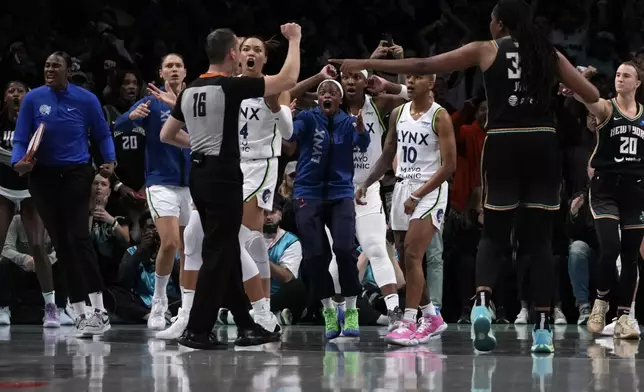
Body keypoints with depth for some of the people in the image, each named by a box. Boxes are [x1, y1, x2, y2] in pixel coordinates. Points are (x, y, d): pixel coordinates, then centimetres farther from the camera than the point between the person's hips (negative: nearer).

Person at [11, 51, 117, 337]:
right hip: (43, 177, 2)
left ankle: (99, 311, -14)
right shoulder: (33, 99, -2)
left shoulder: (86, 100, -5)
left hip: (76, 174, -2)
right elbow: (20, 140, -1)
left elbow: (103, 135, 5)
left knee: (78, 238, -16)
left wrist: (110, 161, -12)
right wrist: (18, 162, -21)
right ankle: (80, 314, 10)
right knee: (61, 244, 4)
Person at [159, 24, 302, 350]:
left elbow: (166, 134, 19)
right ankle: (196, 331, -6)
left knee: (227, 252, 14)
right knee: (218, 254, -4)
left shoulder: (190, 91, 10)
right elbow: (288, 79, -11)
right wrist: (294, 40, 2)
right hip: (223, 177, -8)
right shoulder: (231, 86, -12)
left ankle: (245, 325, 19)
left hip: (199, 175, 8)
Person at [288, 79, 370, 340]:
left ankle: (351, 311, -5)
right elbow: (291, 133, -21)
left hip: (340, 194, 0)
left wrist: (361, 130, -39)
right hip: (309, 194, 0)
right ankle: (328, 311, 12)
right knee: (315, 255, -3)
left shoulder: (348, 123, 2)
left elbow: (363, 146, -16)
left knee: (345, 249, -15)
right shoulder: (308, 118, -1)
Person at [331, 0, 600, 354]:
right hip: (542, 145, 1)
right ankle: (543, 330, 0)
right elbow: (593, 96, 11)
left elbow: (423, 66, 6)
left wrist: (365, 64, 10)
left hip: (503, 145, -1)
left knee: (493, 234, 10)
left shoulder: (486, 50, 6)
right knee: (539, 238, 6)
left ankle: (482, 303, -18)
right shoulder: (549, 53, 12)